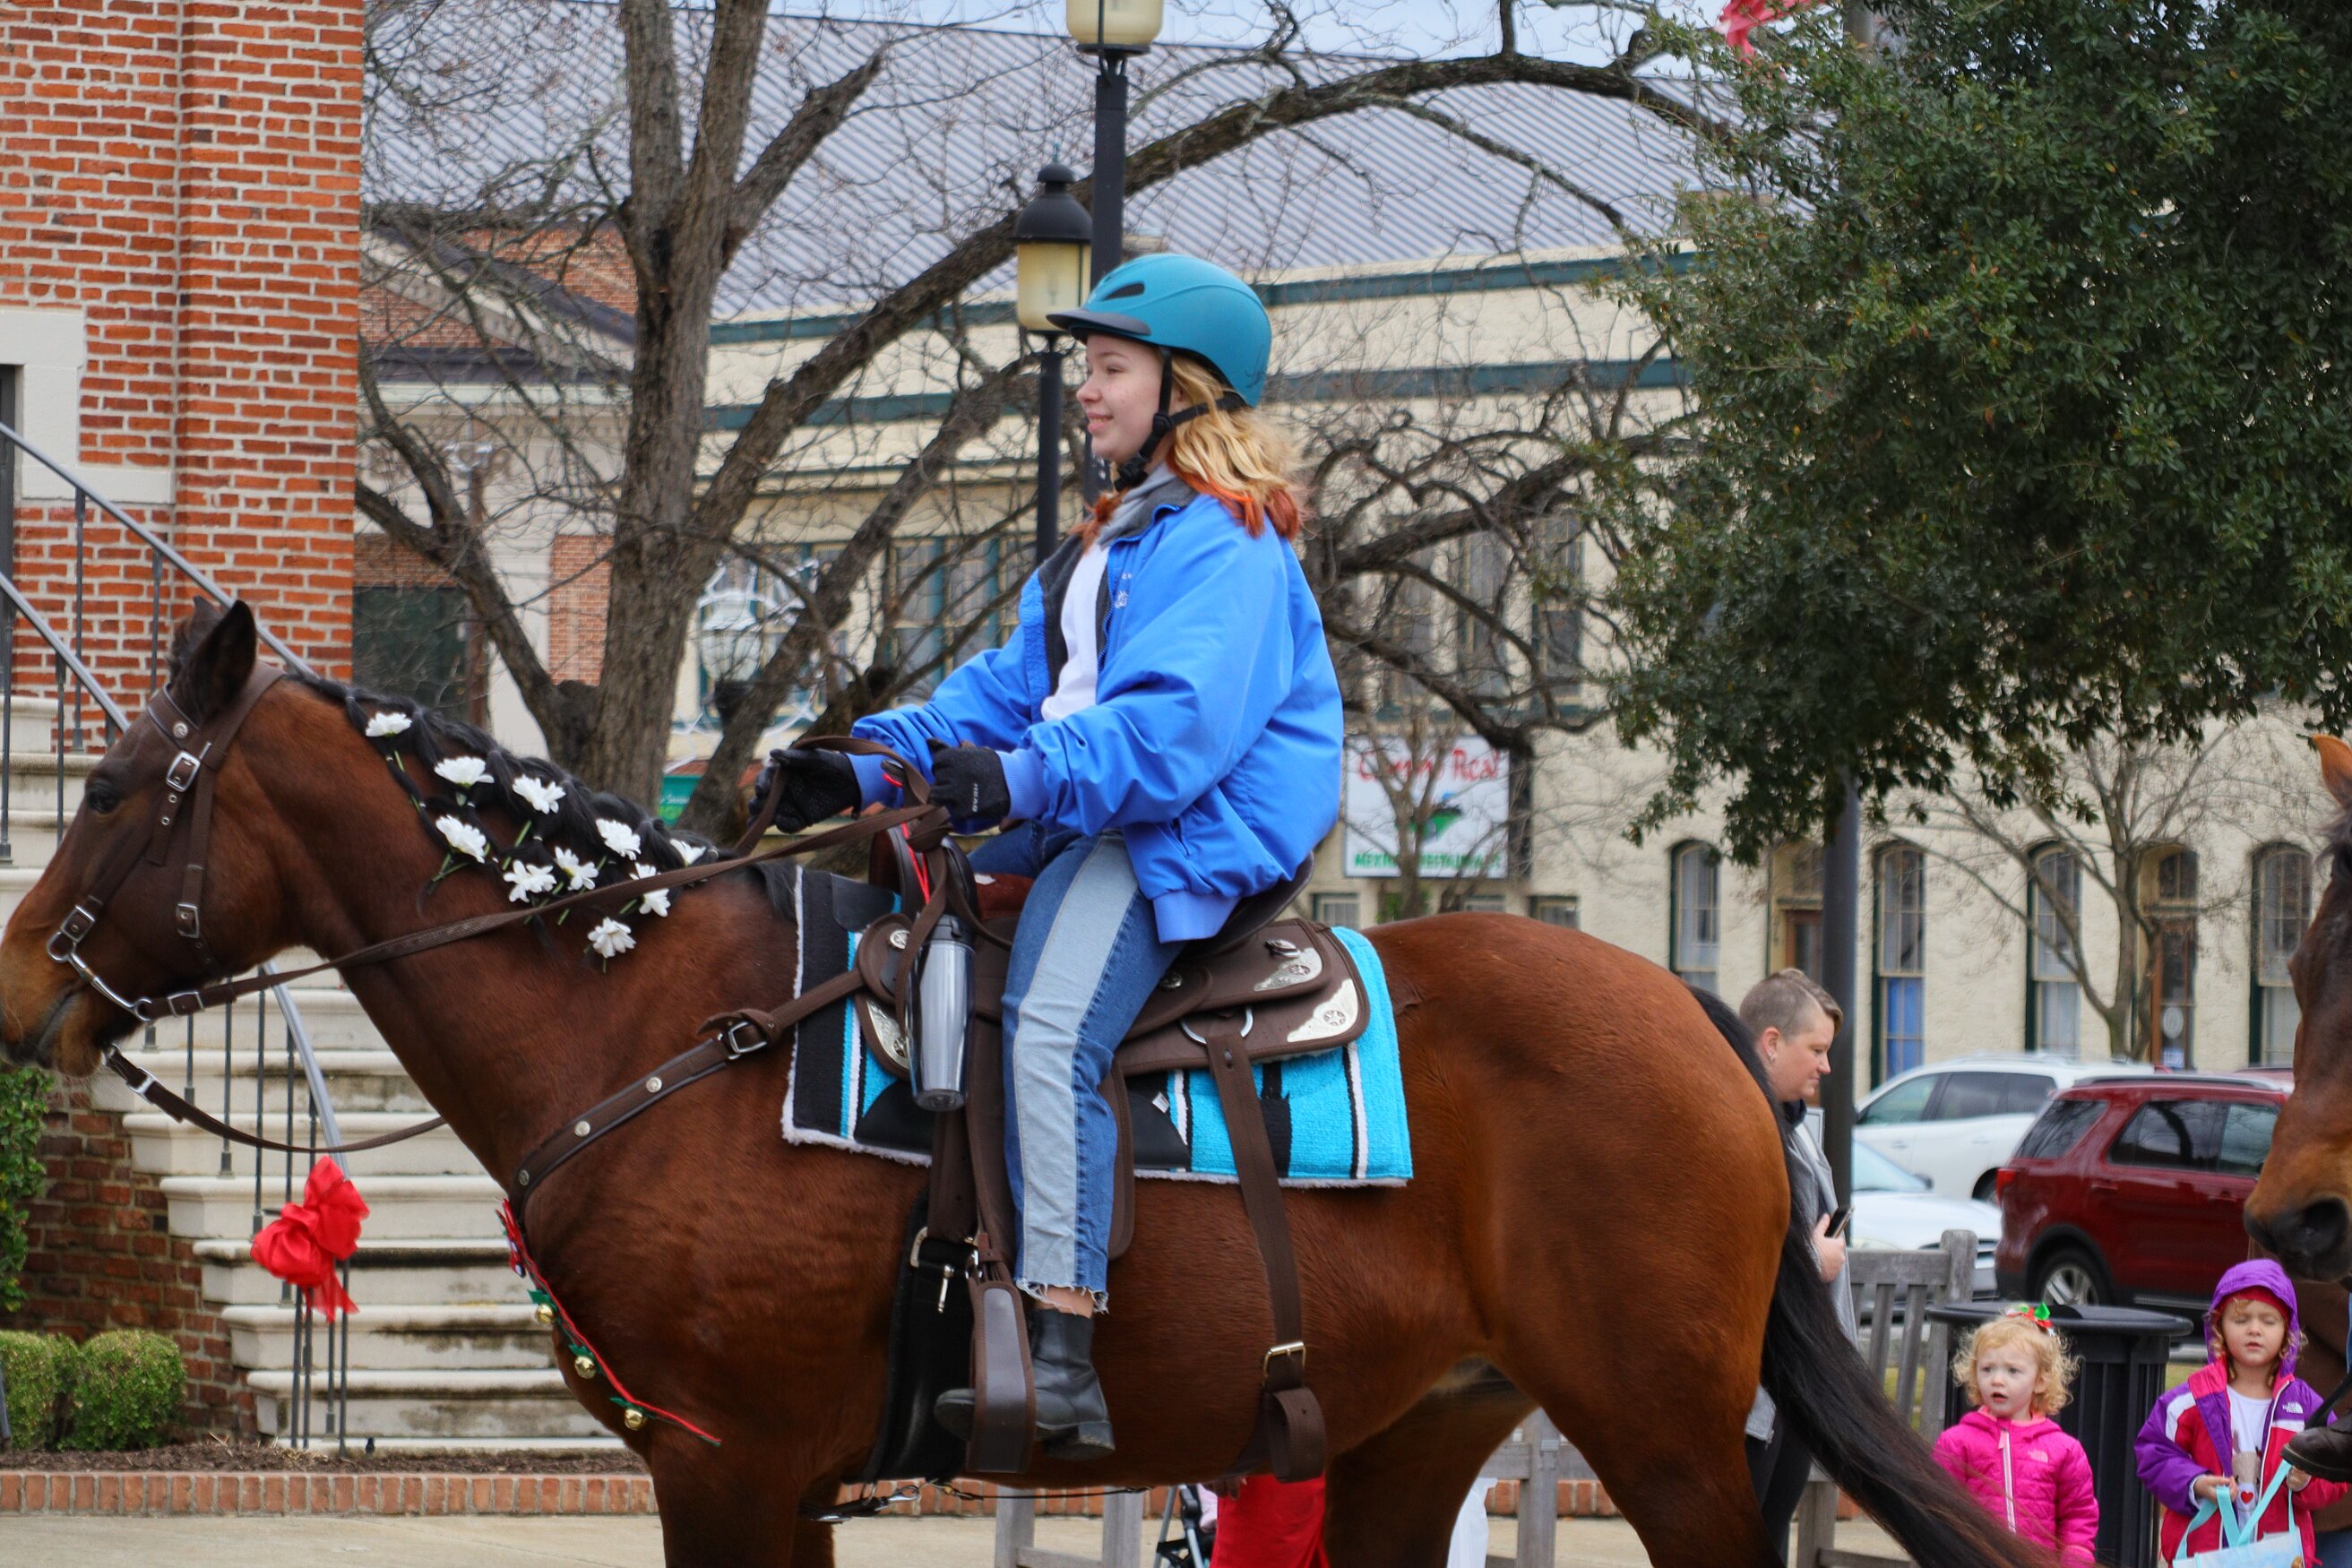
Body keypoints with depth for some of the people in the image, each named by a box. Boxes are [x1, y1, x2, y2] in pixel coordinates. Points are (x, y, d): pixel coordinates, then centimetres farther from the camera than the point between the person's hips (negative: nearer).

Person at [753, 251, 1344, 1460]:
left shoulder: (1227, 546, -10)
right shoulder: (1113, 541, 24)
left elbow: (1178, 722, -24)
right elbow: (1015, 685, 23)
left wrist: (1027, 778, -36)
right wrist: (872, 762, 9)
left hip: (1191, 838, -11)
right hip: (1087, 824, 11)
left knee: (1047, 1029, -31)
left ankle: (1063, 1368, -39)